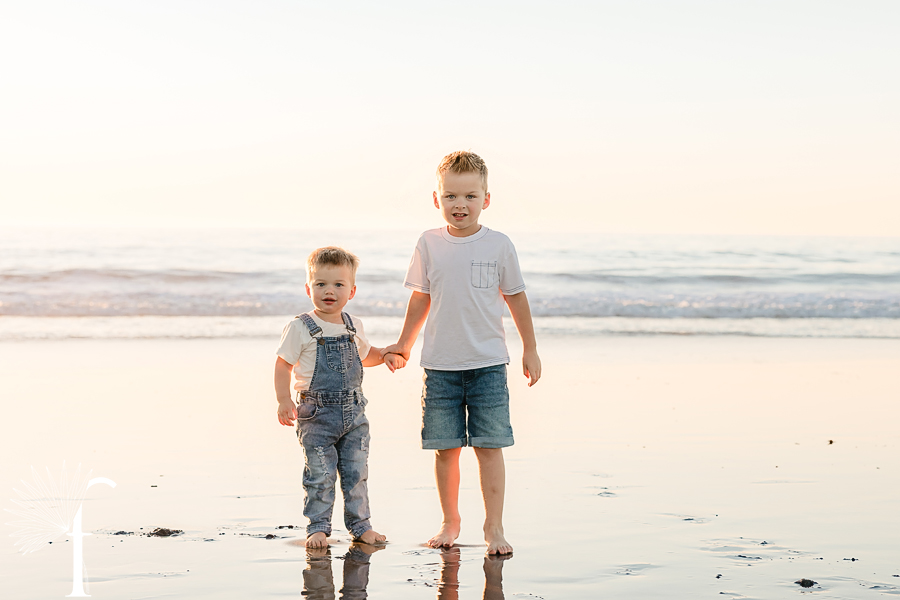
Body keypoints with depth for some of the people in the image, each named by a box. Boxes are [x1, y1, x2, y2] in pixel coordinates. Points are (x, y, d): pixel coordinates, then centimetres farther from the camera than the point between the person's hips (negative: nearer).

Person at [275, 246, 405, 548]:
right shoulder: (300, 328, -8)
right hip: (316, 415, -4)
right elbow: (283, 364, -6)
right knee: (319, 475, -2)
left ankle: (359, 525, 19)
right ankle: (318, 527, 10)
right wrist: (284, 401, -16)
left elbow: (364, 355, 25)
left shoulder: (353, 326, 8)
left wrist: (386, 356, 6)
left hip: (353, 412, 4)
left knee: (356, 472, 8)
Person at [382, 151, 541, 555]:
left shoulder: (498, 245, -1)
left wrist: (530, 349, 10)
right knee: (445, 448, 6)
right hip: (441, 365, 1)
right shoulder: (429, 245, 2)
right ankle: (449, 521, 21)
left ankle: (494, 527, 4)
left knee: (489, 446, -3)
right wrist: (403, 346, 19)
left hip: (488, 363, -1)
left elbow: (515, 297, 8)